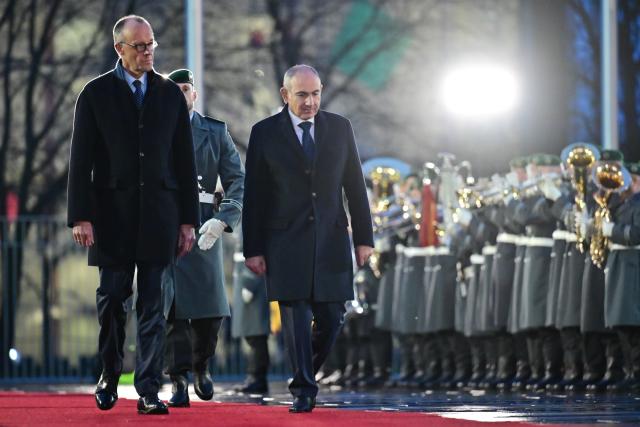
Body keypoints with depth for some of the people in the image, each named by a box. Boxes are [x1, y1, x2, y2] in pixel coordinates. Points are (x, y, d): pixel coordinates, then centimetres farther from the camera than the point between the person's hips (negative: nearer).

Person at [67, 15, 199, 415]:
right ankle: (110, 375, 24)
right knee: (112, 300, 5)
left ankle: (149, 392, -1)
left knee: (152, 305, -1)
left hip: (159, 215, 1)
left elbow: (185, 161, 9)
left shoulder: (171, 94, 8)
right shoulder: (96, 93, 2)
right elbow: (81, 160, -1)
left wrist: (188, 219, 5)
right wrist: (80, 216, -9)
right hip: (112, 214, -1)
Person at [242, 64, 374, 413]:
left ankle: (305, 375, 24)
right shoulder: (265, 133, 1)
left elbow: (355, 186, 10)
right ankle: (304, 392, -2)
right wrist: (252, 249, -3)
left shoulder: (339, 128, 7)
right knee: (296, 317, -7)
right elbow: (254, 196, 1)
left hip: (331, 240, 2)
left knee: (330, 318, 1)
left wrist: (364, 237, 6)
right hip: (286, 243, -2)